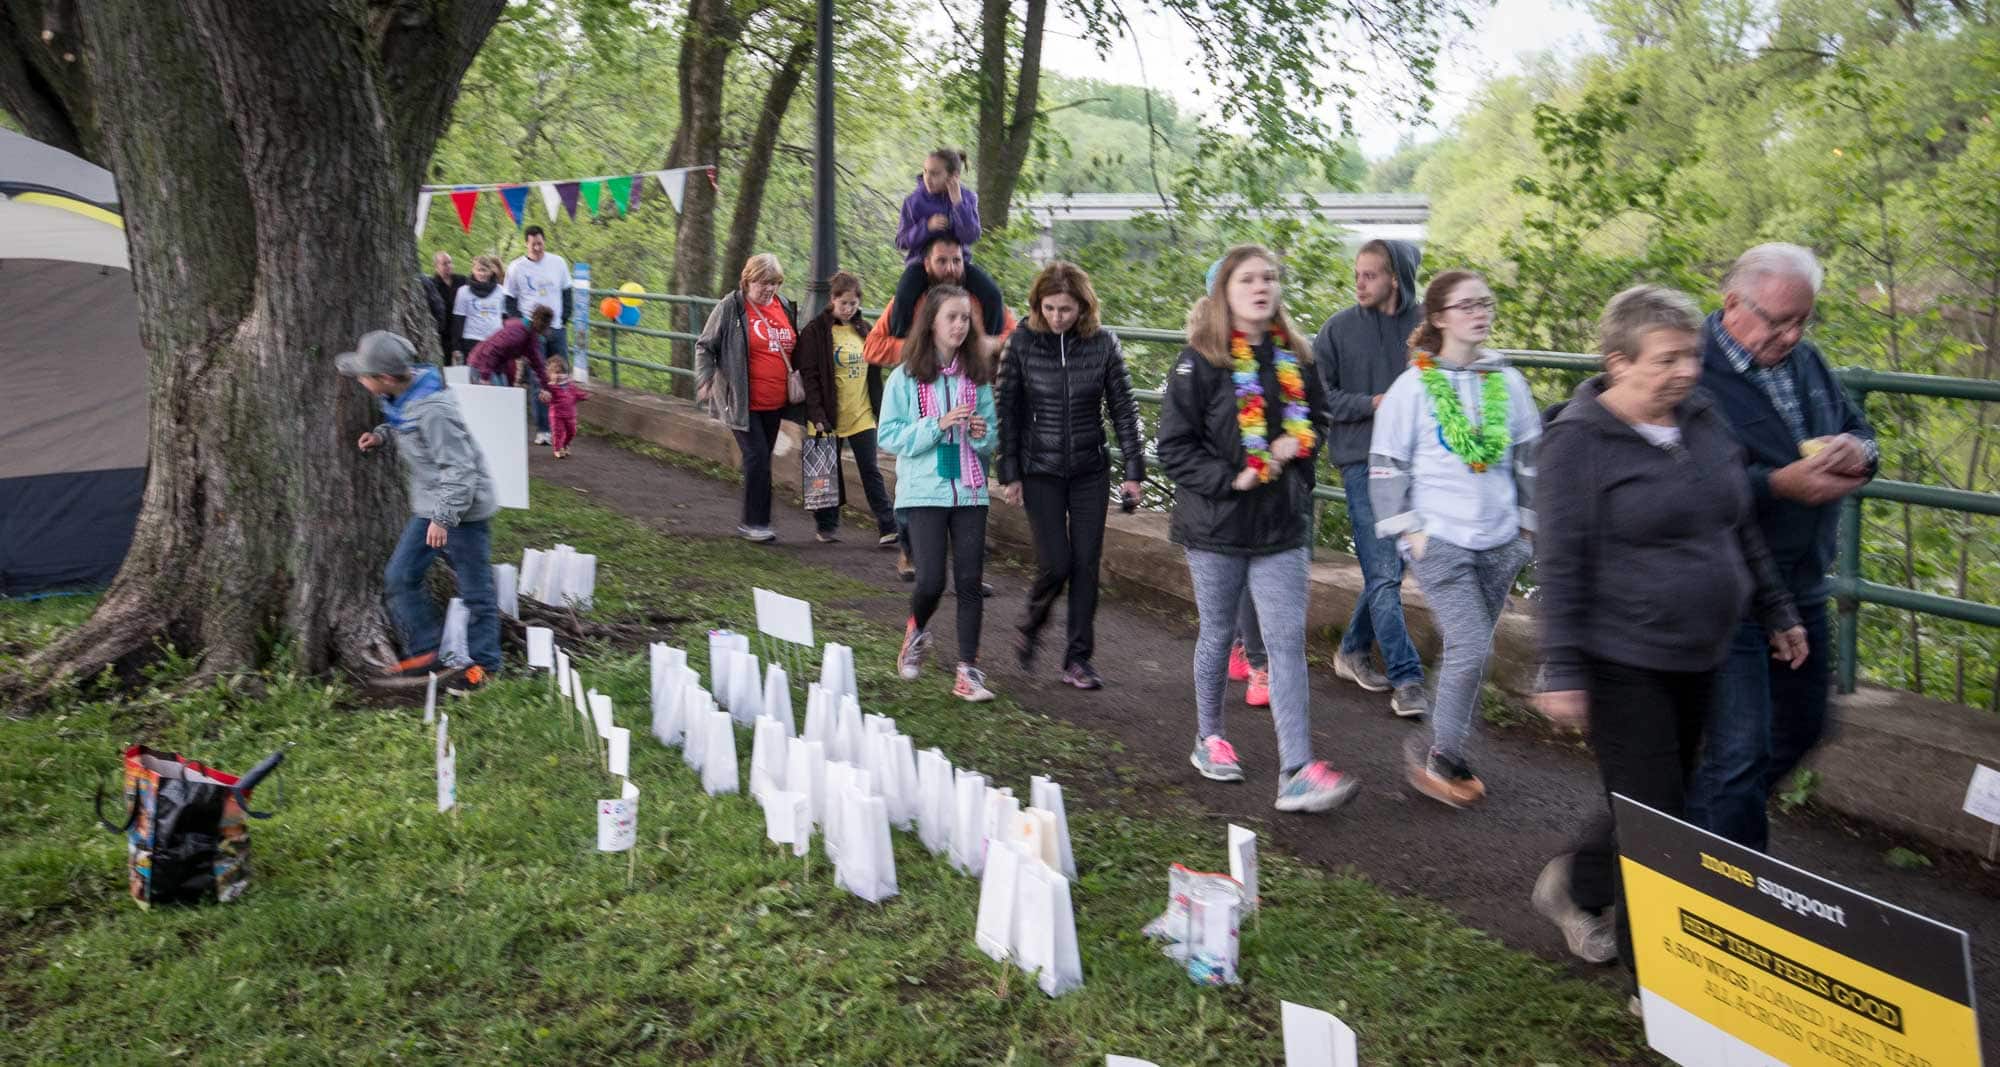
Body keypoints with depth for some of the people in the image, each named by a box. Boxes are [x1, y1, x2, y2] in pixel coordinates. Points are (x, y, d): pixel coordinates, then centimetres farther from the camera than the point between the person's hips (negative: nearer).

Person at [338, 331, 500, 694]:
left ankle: (484, 663, 16)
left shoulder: (433, 410, -28)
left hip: (462, 508, -10)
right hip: (430, 505, 10)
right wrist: (382, 434, 0)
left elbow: (459, 468, -26)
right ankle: (425, 651, 21)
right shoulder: (401, 397, 1)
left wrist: (444, 518, -25)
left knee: (475, 589, 3)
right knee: (400, 576, 10)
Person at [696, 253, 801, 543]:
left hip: (775, 403, 6)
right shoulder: (731, 307, -6)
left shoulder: (785, 307, 9)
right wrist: (705, 379, -16)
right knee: (757, 457, -11)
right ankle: (755, 522, -3)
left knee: (761, 460, 12)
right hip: (744, 403, -6)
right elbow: (705, 347, -2)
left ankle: (752, 523, 22)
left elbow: (793, 350, 22)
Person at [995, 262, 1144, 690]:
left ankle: (1079, 658, 13)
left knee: (1086, 564, 2)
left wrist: (1133, 470, -1)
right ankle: (1029, 628, 23)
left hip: (1090, 470, 2)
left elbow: (1123, 408, 2)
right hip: (1040, 472, -2)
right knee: (1056, 562, -7)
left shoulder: (1103, 343, -4)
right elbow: (1007, 410, -1)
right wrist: (1008, 473, -3)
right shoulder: (1022, 344, -6)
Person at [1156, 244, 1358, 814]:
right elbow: (1174, 446, -10)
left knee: (1288, 641, -4)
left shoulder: (1294, 358, 5)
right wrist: (1229, 477, -20)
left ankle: (1297, 773, -6)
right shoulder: (1200, 361, -9)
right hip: (1217, 526, -3)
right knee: (1217, 634, 13)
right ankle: (1209, 738, 34)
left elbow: (1316, 419, 18)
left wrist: (1298, 443, -4)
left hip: (1282, 526, 3)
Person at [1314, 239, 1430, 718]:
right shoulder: (1340, 328, -2)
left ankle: (1354, 650, 33)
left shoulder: (1427, 325, 0)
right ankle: (1406, 680, -3)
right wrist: (1372, 403, -13)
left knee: (1389, 568, 13)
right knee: (1383, 574, -7)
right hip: (1363, 461, -3)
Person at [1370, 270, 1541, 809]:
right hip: (1439, 540, -5)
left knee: (1466, 650, 11)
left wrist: (1526, 523, 13)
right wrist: (1408, 530, -7)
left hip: (1499, 542, 5)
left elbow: (1529, 457, 15)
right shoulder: (1413, 385, -6)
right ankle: (1442, 755, 5)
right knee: (1472, 648, -12)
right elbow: (1385, 464, -3)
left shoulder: (1508, 381, 6)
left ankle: (1444, 756, 24)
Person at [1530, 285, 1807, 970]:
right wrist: (1562, 670, -16)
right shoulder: (1580, 441, -13)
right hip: (1624, 664, -7)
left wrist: (1775, 612, 20)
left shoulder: (1703, 421, 7)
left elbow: (1741, 529, 19)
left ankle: (1576, 887, 40)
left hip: (1699, 660, 7)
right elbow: (1560, 566, -15)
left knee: (1662, 801, 16)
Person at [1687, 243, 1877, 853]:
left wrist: (1859, 452, -5)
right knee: (1741, 750, -5)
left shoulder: (1804, 360, 9)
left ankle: (1709, 825, 40)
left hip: (1802, 588, 9)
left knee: (1800, 729, 21)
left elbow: (1857, 428, 18)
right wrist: (1780, 485, -28)